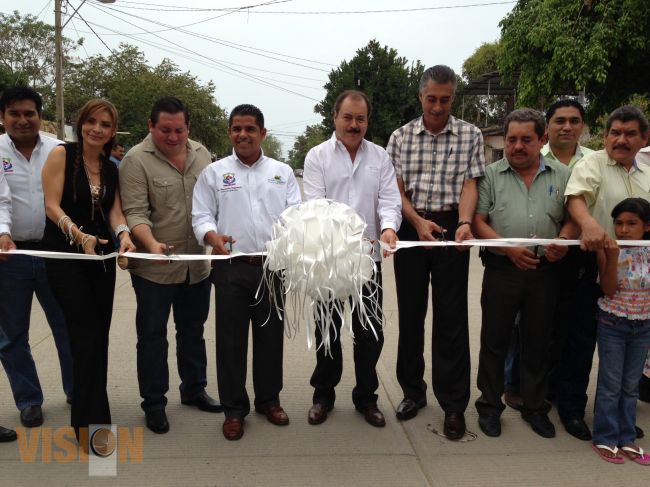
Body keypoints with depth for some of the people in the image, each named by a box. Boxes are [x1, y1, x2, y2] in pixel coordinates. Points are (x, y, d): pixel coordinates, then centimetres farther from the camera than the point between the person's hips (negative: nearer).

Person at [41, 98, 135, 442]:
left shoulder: (112, 168, 9)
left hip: (101, 254, 5)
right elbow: (52, 206, -13)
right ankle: (93, 422, -1)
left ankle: (87, 413, 26)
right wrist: (78, 235, -29)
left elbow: (115, 210, -2)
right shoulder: (61, 155, -6)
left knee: (98, 335, 9)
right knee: (87, 333, -10)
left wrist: (124, 235, -23)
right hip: (65, 253, -5)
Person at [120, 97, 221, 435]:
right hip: (155, 267, -5)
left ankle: (194, 389, 34)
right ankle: (153, 403, 20)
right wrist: (152, 244, -32)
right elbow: (135, 213, -17)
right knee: (153, 335, 6)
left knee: (193, 330, 18)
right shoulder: (136, 160, -11)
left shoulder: (201, 153, 6)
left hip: (197, 264, 5)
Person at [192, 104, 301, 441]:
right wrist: (213, 237, -20)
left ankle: (269, 400, 28)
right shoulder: (214, 172, 6)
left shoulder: (282, 172, 11)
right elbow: (201, 216, 1)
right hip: (232, 267, -1)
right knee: (231, 339, 4)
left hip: (274, 266, 2)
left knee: (270, 336, 11)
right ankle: (234, 409, 18)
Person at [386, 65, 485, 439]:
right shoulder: (401, 137, 7)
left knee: (451, 318, 0)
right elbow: (396, 190, 2)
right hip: (411, 228, 2)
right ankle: (413, 391, 25)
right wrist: (419, 221, -15)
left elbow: (470, 184, -4)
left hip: (451, 227, -2)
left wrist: (464, 222, -23)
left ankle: (454, 405, 10)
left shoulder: (470, 135, 4)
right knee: (410, 313, 9)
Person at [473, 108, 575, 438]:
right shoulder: (491, 175, 3)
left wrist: (564, 241, -11)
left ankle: (535, 407, 28)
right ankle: (489, 405, 21)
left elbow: (572, 216, 9)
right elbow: (478, 221, -3)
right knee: (495, 339, 6)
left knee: (538, 342, 12)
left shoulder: (561, 175, 9)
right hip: (501, 270, -2)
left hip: (545, 272, 2)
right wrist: (508, 248, -14)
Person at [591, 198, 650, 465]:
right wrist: (612, 257, -27)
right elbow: (608, 290, -17)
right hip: (612, 324, -3)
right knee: (611, 385, 3)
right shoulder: (607, 250, -11)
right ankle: (605, 438, 15)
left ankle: (626, 438, 24)